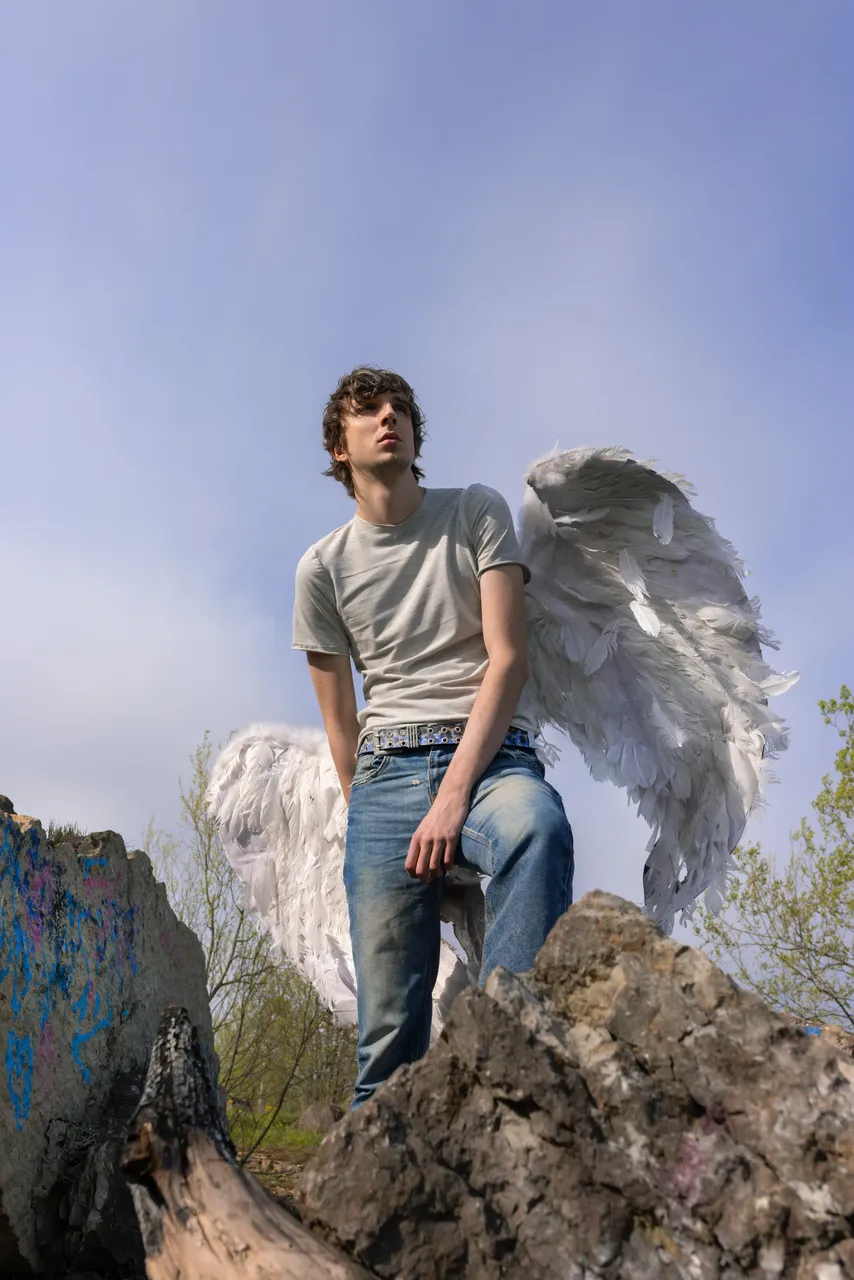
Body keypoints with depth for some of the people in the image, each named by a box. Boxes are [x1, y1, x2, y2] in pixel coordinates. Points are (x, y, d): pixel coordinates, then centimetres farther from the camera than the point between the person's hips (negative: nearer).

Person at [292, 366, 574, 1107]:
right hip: (386, 772, 2)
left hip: (491, 754, -1)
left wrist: (454, 796, -13)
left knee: (538, 829, -39)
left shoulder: (477, 513, 9)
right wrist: (371, 829, 4)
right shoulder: (323, 568, 12)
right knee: (389, 1030, -8)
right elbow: (340, 724, 14)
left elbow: (507, 660, -2)